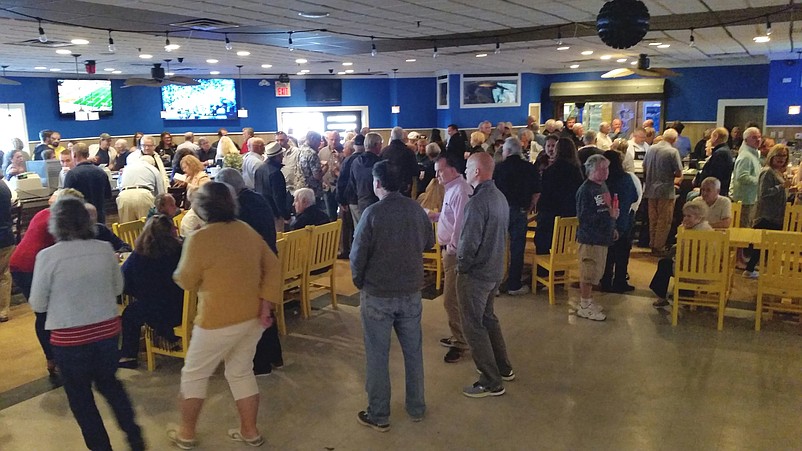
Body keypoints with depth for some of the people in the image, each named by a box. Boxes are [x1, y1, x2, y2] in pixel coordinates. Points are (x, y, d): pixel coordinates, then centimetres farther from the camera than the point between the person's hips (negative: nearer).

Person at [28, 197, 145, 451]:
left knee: (80, 395, 17)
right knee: (108, 382, 26)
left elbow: (38, 305, -5)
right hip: (107, 330, 4)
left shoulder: (48, 256, -15)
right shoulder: (105, 249, -6)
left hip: (69, 338, -3)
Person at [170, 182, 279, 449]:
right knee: (241, 372, 21)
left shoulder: (199, 239, -17)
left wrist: (178, 272, 15)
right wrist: (266, 305, 0)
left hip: (219, 321, -6)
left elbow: (186, 282, -7)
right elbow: (273, 268, 1)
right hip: (253, 317, 6)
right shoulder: (248, 231, 1)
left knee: (193, 375, 15)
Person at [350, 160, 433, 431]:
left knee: (377, 355, 9)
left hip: (377, 294, -4)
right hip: (411, 291, 4)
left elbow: (358, 254, -13)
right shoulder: (416, 209, -5)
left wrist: (359, 282, 4)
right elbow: (428, 243, 9)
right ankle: (416, 407, 31)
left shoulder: (372, 213, -17)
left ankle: (378, 416, 19)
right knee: (413, 350, 17)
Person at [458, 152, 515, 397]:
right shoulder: (500, 197, 5)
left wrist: (461, 265, -8)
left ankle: (491, 382, 11)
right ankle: (503, 368, 36)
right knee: (488, 318, 24)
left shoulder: (477, 202, -23)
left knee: (474, 326, 3)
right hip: (495, 270, 9)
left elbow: (468, 243, -25)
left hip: (476, 273, -9)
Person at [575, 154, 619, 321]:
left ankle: (586, 300, 29)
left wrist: (612, 228, 21)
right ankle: (584, 307, 9)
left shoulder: (603, 186, 10)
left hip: (602, 237, 9)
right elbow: (584, 217, -24)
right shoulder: (585, 190, -18)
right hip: (590, 238, -9)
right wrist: (609, 215, -24)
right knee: (588, 273, -1)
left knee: (595, 272, 16)